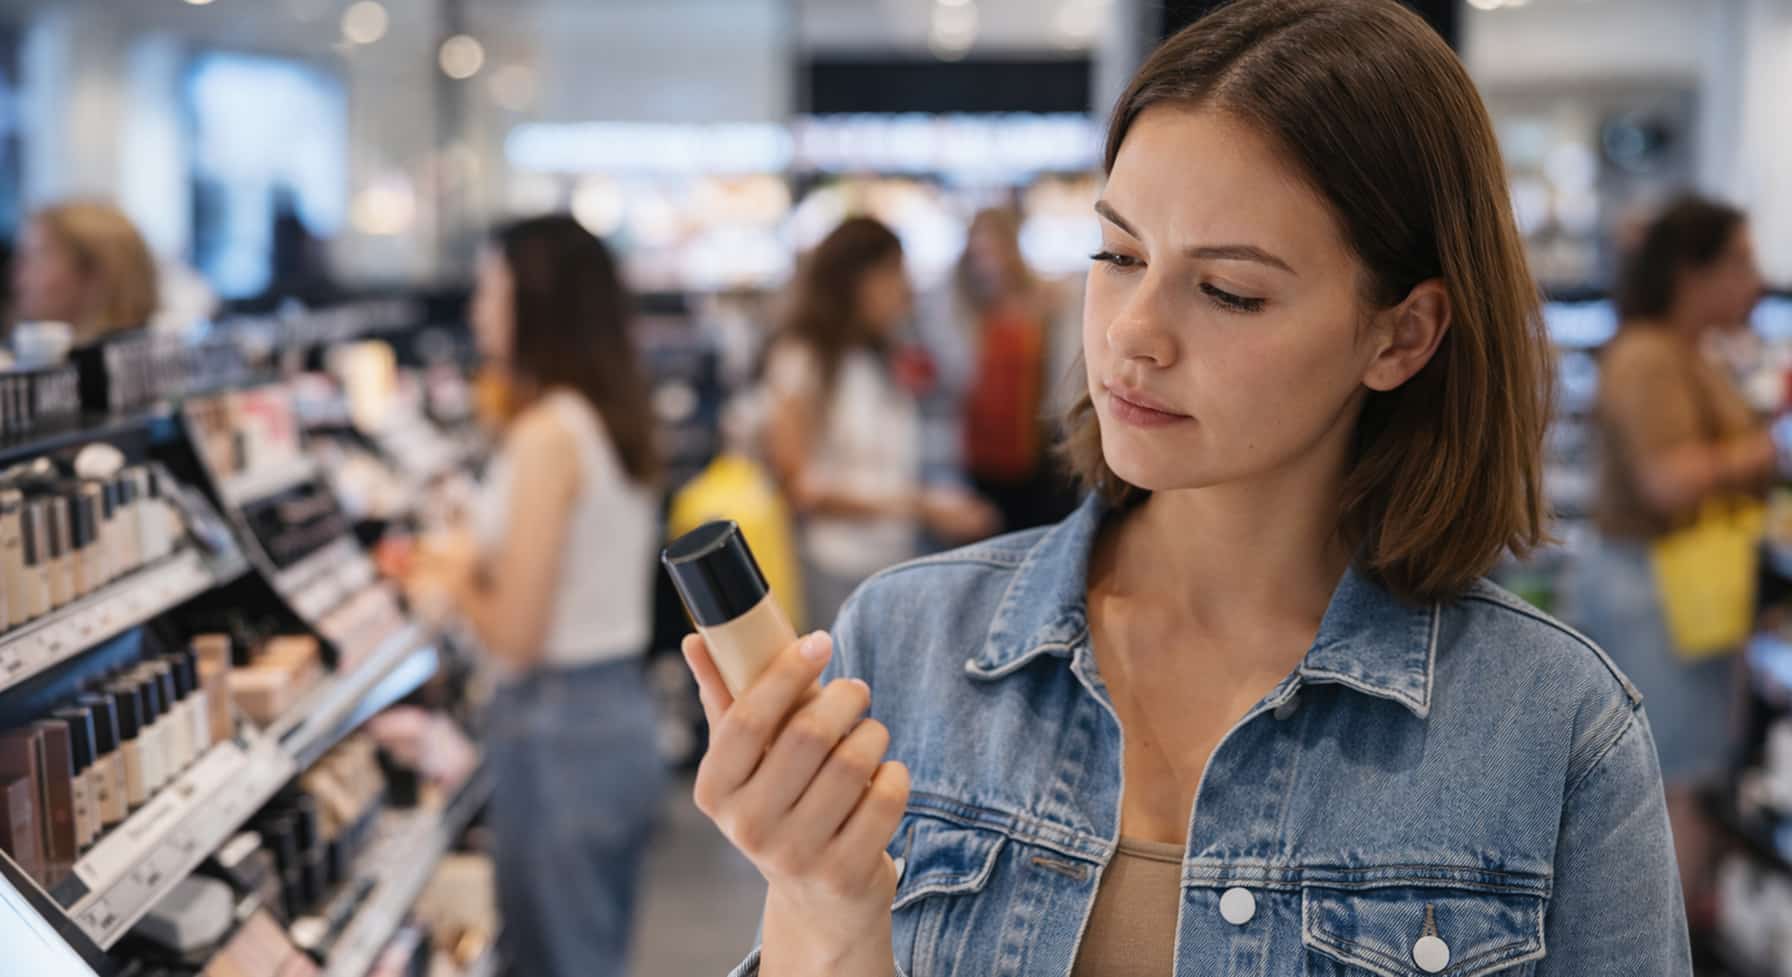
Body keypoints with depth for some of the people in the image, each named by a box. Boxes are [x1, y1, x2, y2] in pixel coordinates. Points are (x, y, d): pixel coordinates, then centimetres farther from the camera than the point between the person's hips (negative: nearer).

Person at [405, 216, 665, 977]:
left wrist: (455, 583, 0)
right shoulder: (614, 416, 7)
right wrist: (479, 565, 17)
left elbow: (516, 634, -18)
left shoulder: (547, 434, -18)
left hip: (559, 729, -9)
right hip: (621, 714, 9)